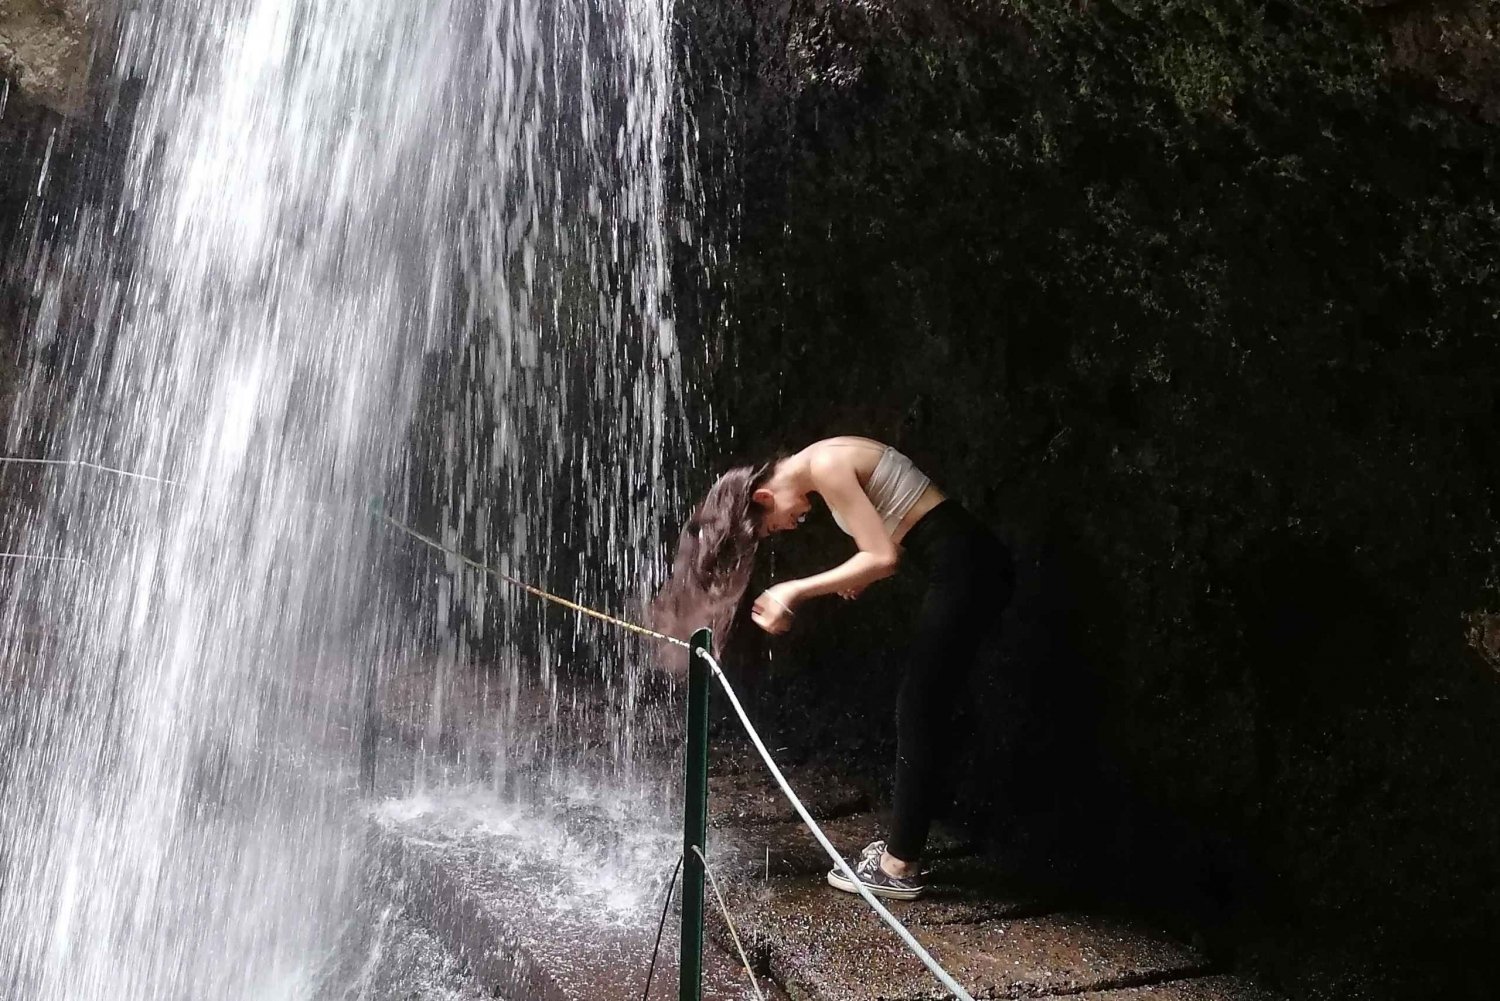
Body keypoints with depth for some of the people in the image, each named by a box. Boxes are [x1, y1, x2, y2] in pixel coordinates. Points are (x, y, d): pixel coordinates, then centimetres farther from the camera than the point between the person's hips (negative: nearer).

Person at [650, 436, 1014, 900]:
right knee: (921, 711, 15)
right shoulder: (829, 463, 15)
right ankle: (901, 845, 24)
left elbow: (883, 556, -18)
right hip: (970, 566, 10)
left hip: (966, 569, -10)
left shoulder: (825, 466, -14)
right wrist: (863, 579, 3)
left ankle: (900, 867, 7)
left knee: (919, 713, -3)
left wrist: (795, 591, -13)